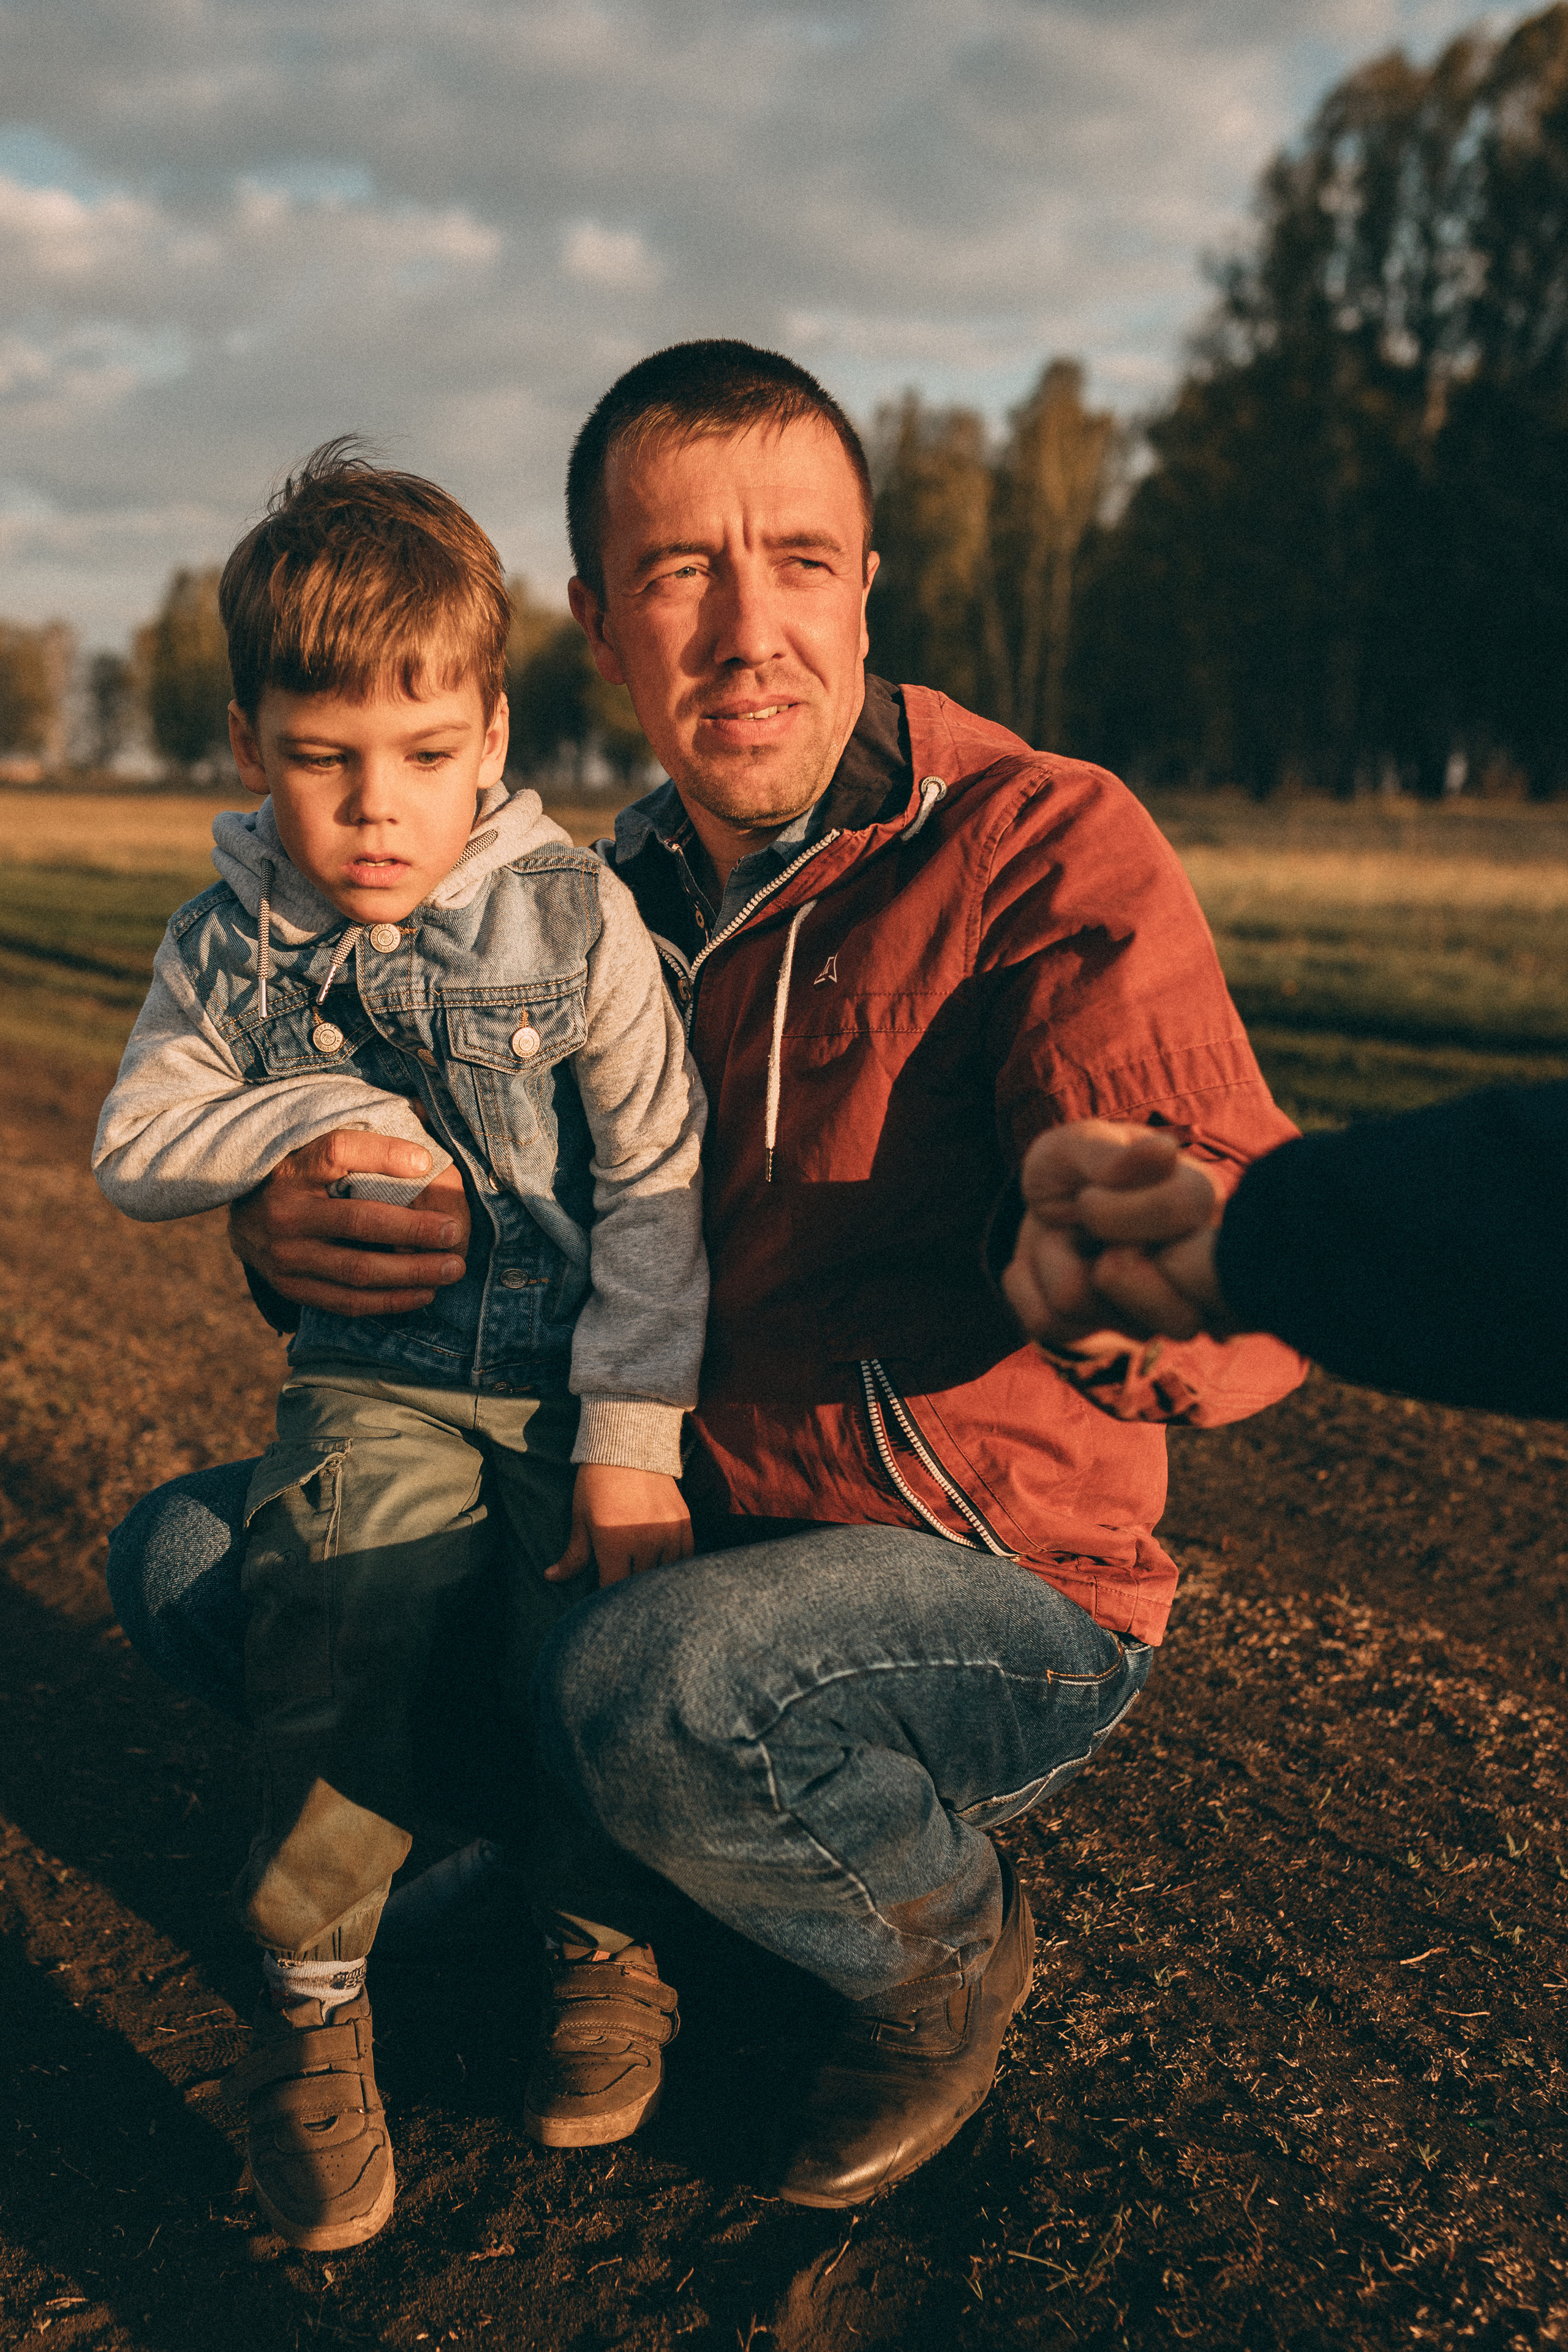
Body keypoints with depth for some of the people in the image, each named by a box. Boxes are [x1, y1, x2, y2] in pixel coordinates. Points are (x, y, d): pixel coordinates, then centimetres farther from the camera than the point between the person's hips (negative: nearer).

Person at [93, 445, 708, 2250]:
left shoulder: (569, 914, -6)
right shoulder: (231, 939, 2)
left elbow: (660, 1177, -6)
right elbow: (132, 1148, 5)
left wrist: (633, 1432, -11)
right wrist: (328, 1119, -11)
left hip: (574, 1382, -1)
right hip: (376, 1382, 1)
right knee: (334, 1609, -22)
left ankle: (604, 1937, 17)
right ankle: (311, 2009, 0)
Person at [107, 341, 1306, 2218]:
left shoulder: (1038, 844, -14)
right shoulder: (613, 903, 5)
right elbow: (496, 1261, 9)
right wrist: (290, 1237, -16)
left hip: (1011, 1593, -5)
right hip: (677, 1545, 6)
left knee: (650, 1689, -36)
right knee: (189, 1556, -1)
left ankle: (942, 1940, -2)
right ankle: (629, 1892, 11)